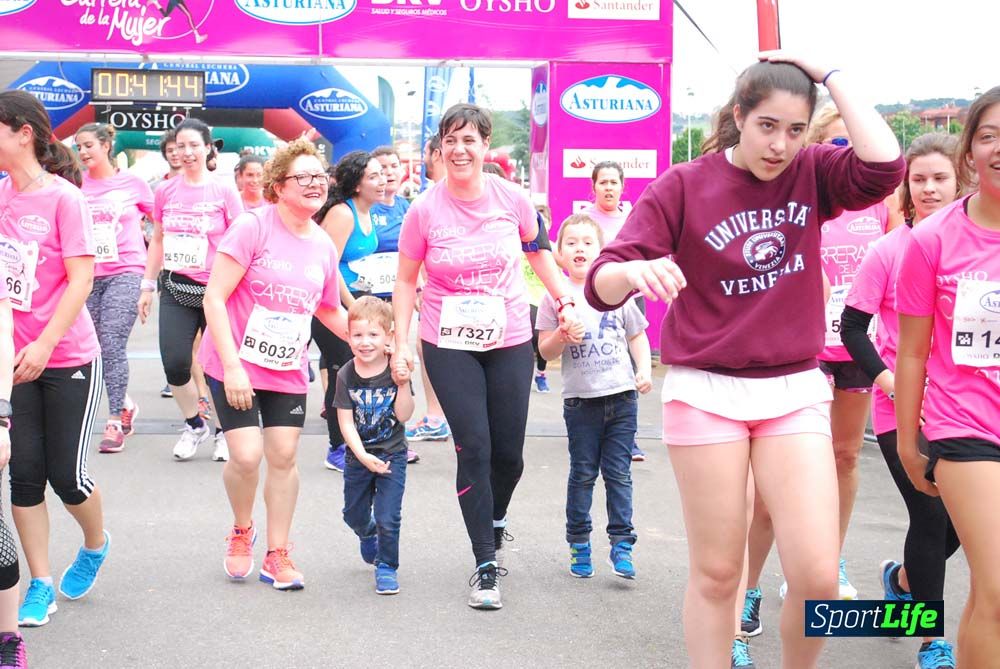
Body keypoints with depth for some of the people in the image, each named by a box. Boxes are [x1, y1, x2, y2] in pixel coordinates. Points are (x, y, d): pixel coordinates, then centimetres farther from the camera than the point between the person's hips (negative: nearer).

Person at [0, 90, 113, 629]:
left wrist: (44, 345, -22)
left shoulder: (63, 196, -13)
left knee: (67, 476, 1)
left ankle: (95, 544, 32)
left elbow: (81, 279, -16)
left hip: (68, 360, -5)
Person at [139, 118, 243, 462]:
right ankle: (195, 425, 18)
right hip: (177, 290, 3)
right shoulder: (166, 191, 6)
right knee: (175, 366, -6)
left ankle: (225, 431, 21)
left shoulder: (224, 191, -3)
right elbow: (158, 240, 15)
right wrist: (148, 285, 14)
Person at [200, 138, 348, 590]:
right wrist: (231, 365, -22)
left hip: (288, 369, 5)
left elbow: (331, 312, 19)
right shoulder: (252, 226, -15)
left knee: (284, 456, 3)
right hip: (235, 364, -5)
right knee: (246, 456, -12)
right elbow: (214, 298, -17)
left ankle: (277, 556, 18)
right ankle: (241, 530, 18)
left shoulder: (323, 246, 3)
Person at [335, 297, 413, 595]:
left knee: (388, 518, -8)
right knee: (354, 515, 18)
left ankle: (386, 566, 13)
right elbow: (346, 421, -12)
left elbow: (403, 416, -16)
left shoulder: (396, 370, -14)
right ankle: (367, 534, 52)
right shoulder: (346, 375, -12)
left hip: (392, 453, -2)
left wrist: (403, 384, -30)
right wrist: (363, 456, -21)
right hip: (358, 455, 2)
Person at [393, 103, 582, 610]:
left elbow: (538, 253, 13)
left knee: (509, 453, 6)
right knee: (474, 449, -9)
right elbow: (405, 281, 1)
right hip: (448, 345, -2)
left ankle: (495, 520, 40)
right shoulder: (424, 210, -9)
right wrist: (401, 342, -6)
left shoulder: (512, 198, -5)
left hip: (509, 342, 2)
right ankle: (486, 565, 1)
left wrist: (565, 302, 4)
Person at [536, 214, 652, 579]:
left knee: (618, 472, 2)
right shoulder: (555, 297, 1)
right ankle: (578, 542, 18)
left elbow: (637, 335, 13)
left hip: (621, 395, 1)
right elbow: (545, 350, 2)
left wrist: (644, 371, -1)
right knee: (583, 473, 6)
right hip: (581, 399, -1)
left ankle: (622, 544, 7)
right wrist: (562, 335, -18)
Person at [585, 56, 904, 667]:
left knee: (818, 576, -6)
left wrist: (830, 77, -11)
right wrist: (635, 271, -35)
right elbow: (602, 285, -11)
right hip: (706, 392, -2)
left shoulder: (812, 174, 2)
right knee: (717, 574, 2)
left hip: (795, 392, 2)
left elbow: (884, 166, -21)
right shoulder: (683, 187, -4)